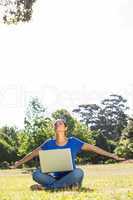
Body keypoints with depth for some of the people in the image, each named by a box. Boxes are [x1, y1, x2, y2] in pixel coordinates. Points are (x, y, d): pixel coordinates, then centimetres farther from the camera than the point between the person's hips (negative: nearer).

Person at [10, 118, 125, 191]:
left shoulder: (74, 142, -3)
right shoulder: (49, 143, 1)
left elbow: (94, 148, -1)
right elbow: (33, 154, 10)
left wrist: (114, 156, -2)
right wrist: (17, 164, 12)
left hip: (70, 177, 0)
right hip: (55, 178, 1)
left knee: (78, 172, -36)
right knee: (36, 174, -25)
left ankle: (46, 187, -25)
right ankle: (66, 186, -23)